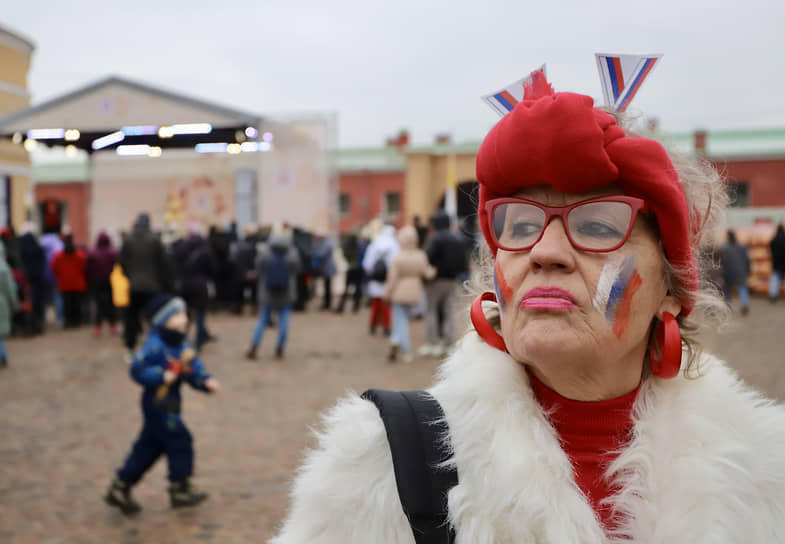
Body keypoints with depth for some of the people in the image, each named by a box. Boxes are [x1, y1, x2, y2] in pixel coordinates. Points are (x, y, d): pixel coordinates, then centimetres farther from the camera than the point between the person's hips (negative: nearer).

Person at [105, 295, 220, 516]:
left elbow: (194, 368, 7)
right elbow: (138, 369, -23)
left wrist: (207, 381, -10)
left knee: (149, 447, 15)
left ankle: (120, 488, 23)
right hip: (158, 404, -10)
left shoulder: (180, 345, 9)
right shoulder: (155, 346, -19)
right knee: (180, 441, -4)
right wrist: (162, 376, -29)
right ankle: (180, 490, 10)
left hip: (169, 404, 10)